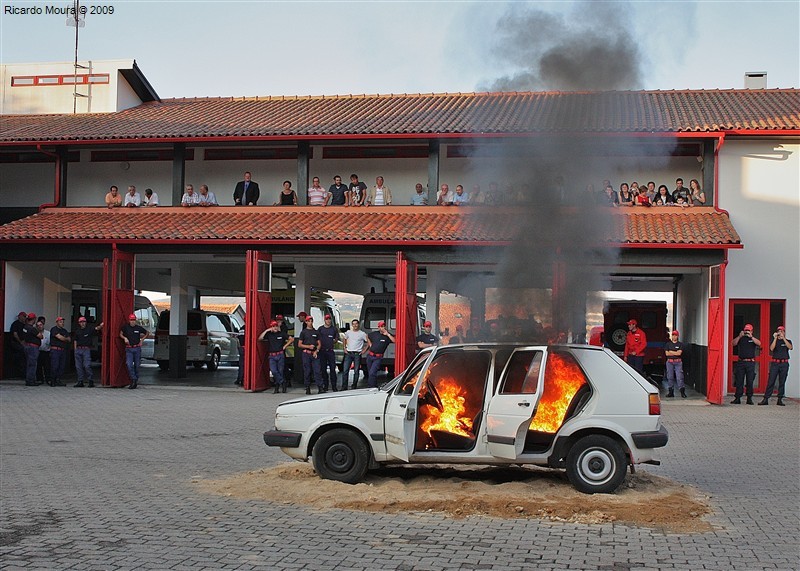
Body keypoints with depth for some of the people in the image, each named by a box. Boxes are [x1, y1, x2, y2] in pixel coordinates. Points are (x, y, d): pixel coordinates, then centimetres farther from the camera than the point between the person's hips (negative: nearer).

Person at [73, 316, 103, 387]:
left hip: (86, 349, -4)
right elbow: (75, 341, 17)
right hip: (78, 350, 4)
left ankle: (90, 381, -6)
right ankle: (80, 381, 10)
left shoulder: (89, 329, 3)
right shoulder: (77, 331, 14)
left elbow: (96, 328, -15)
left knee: (87, 366, -13)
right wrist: (75, 350, 9)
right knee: (78, 366, 4)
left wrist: (100, 326, -37)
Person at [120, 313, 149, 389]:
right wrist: (125, 338, -5)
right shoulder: (125, 327, 0)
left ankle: (136, 381, 15)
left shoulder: (139, 328, 2)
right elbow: (120, 334, 14)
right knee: (129, 364, -15)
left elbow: (147, 333, 16)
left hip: (137, 348, 1)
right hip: (129, 349, -1)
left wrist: (142, 340, 6)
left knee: (136, 365, 5)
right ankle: (133, 380, -10)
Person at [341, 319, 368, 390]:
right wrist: (345, 348, 14)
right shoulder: (348, 332, 10)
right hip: (348, 353, 2)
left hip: (357, 354, -2)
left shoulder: (362, 334, 1)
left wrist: (364, 350, -2)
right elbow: (345, 340, 25)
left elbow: (368, 342, 4)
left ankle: (354, 387, 9)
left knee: (356, 371, 0)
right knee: (345, 370, -5)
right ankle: (344, 387, -1)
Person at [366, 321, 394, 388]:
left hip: (378, 358, -5)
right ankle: (374, 386, 29)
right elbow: (367, 337, 28)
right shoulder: (374, 333, 7)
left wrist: (387, 334, -22)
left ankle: (371, 387, -14)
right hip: (370, 356, 5)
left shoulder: (388, 335, -5)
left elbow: (394, 341, -23)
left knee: (372, 373, -17)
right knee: (369, 373, 13)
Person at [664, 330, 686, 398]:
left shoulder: (680, 344, 5)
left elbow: (679, 353, -8)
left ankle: (682, 392, -9)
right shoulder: (668, 344, 10)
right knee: (670, 377, 4)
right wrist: (676, 353, -4)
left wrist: (671, 352, -3)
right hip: (669, 362, 2)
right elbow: (667, 353, -1)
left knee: (680, 377, -9)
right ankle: (670, 392, 11)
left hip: (678, 362, -2)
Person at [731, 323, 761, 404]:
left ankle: (749, 398, 5)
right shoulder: (740, 339, 12)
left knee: (750, 381, 0)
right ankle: (737, 398, 2)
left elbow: (759, 343, -11)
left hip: (750, 362, -1)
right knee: (739, 381, 0)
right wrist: (739, 336, -16)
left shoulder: (753, 339, 9)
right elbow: (734, 343, -3)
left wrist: (751, 337, -21)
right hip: (740, 362, 1)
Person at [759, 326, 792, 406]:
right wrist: (775, 338, -10)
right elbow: (771, 348, -6)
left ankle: (780, 399, 5)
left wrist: (783, 338, -15)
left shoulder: (788, 341, 11)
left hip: (784, 364, 0)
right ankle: (766, 399, -5)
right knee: (770, 381, -5)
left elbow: (790, 347, -11)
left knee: (782, 382, 1)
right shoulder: (774, 340, 13)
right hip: (775, 363, 0)